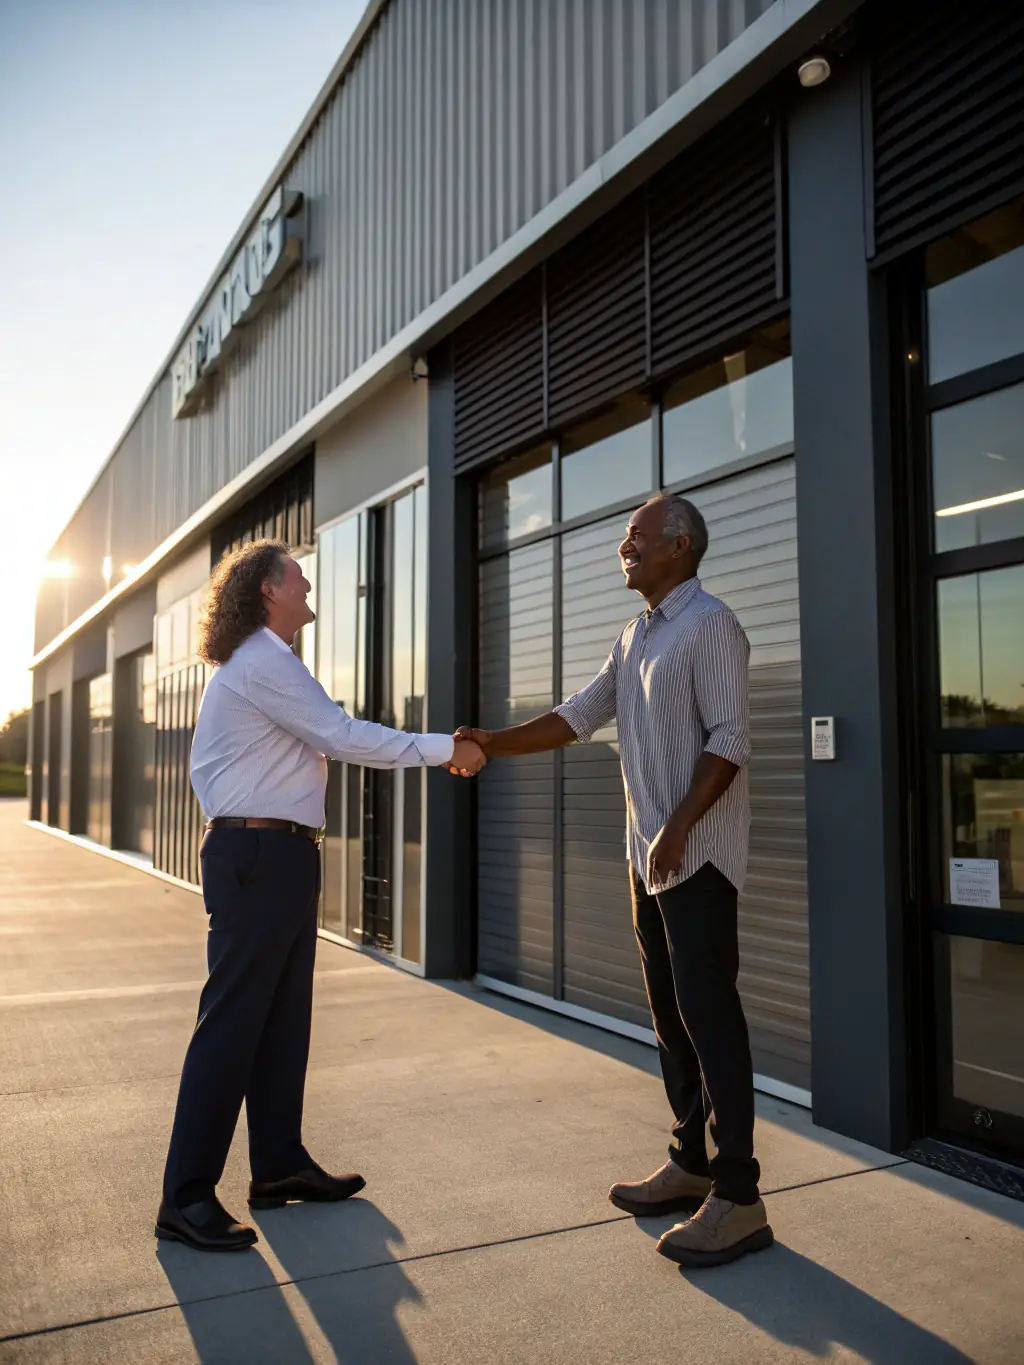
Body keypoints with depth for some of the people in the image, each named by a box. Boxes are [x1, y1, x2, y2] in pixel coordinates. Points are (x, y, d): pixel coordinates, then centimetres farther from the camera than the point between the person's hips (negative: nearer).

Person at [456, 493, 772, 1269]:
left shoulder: (710, 625, -10)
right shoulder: (635, 636, 16)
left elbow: (729, 739, -17)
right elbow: (579, 718, 15)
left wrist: (679, 827, -24)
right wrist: (493, 745, 7)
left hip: (697, 854, -9)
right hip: (650, 855, 9)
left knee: (709, 1016, -7)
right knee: (671, 1015, 13)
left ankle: (738, 1198, 0)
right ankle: (690, 1166, 24)